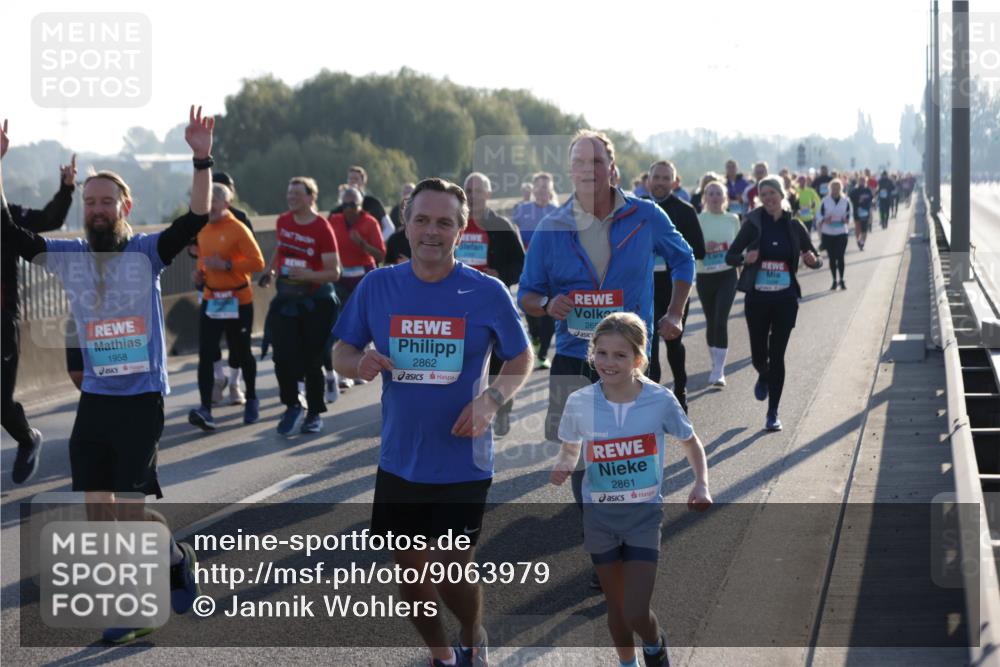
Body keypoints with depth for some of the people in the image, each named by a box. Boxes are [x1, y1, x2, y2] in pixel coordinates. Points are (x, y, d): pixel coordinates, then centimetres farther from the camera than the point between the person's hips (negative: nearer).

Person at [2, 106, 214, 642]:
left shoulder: (148, 252, -5)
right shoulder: (67, 256, 3)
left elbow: (197, 218, -18)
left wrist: (202, 160, -31)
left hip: (142, 400, -4)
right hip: (94, 399, 4)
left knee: (130, 509, -7)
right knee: (97, 512, 5)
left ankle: (178, 558, 22)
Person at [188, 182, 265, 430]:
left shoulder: (238, 229, -13)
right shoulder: (202, 230, 7)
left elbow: (257, 262, -17)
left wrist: (227, 265, -24)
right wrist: (201, 272, 4)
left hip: (238, 301, -5)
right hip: (211, 300, 5)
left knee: (242, 353, 10)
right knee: (206, 355, -9)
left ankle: (251, 400, 31)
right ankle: (205, 408, -15)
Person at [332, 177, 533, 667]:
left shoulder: (487, 293, -8)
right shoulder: (377, 286, -2)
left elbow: (522, 361, 2)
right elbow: (341, 354, 6)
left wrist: (490, 402, -16)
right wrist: (360, 363, -18)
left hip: (463, 461, -3)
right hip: (399, 459, 3)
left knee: (452, 571, -3)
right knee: (410, 567, 12)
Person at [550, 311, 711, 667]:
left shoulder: (660, 400, -14)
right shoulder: (579, 403, -11)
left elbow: (691, 443, 3)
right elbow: (570, 450, 6)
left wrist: (701, 484, -11)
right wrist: (563, 466, -16)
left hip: (644, 516, -2)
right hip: (600, 516, 2)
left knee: (636, 614, -9)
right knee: (617, 606, 14)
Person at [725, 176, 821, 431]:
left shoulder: (794, 226, 1)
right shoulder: (753, 224, -2)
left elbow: (814, 259, 9)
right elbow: (730, 256, 0)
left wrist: (812, 260, -14)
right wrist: (745, 259, -21)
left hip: (785, 299, 0)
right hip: (757, 298, 0)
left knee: (777, 355, -2)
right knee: (758, 354, 4)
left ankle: (773, 413, 6)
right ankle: (763, 376, 42)